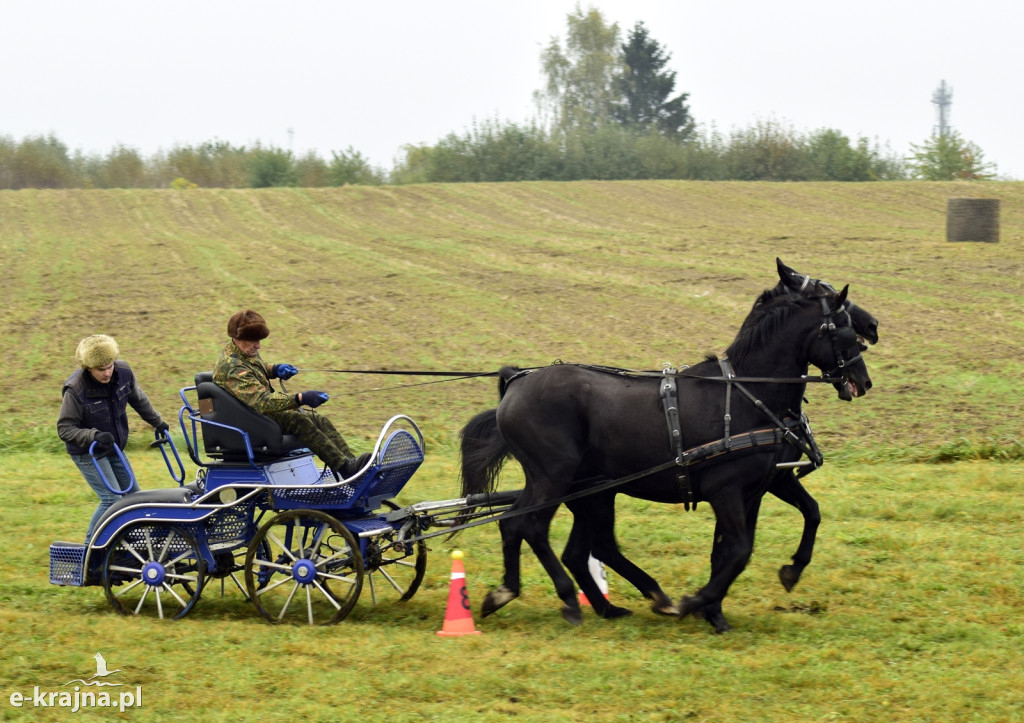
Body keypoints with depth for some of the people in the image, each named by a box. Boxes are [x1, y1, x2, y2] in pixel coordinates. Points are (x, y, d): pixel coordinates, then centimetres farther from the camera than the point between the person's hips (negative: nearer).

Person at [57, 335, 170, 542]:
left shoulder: (123, 372, -13)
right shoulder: (75, 390, -29)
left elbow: (138, 399, 8)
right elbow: (65, 429, -23)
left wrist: (157, 422, 21)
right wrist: (94, 436, -38)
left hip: (114, 450, 7)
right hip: (88, 453, -7)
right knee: (112, 499, -17)